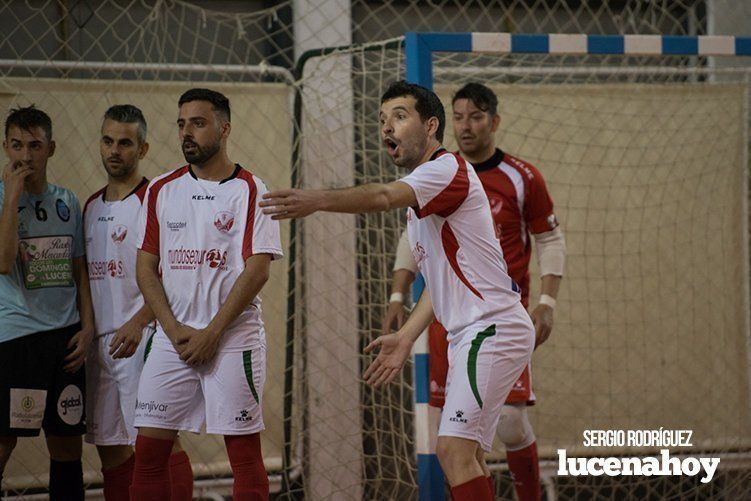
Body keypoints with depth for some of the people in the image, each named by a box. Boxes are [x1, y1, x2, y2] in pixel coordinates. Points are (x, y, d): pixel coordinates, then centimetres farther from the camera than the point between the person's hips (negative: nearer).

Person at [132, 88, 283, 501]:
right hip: (172, 338, 4)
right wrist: (175, 330, -5)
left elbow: (258, 269, -9)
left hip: (233, 339, -4)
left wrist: (212, 333, -13)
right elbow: (146, 266, 8)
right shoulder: (161, 191, 11)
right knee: (148, 450, 1)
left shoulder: (249, 191, -2)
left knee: (244, 453, -2)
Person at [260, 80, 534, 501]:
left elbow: (383, 197, -33)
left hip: (493, 328, -11)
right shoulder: (418, 199, 21)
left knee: (455, 449, -18)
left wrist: (319, 200, -49)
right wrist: (406, 338, 18)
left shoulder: (448, 168, -12)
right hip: (472, 335, 11)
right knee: (463, 455, 10)